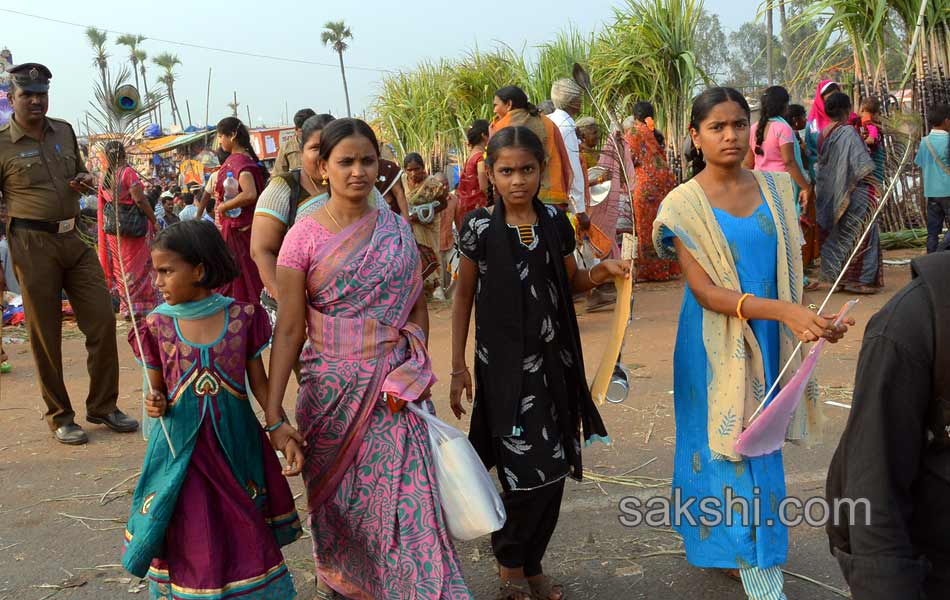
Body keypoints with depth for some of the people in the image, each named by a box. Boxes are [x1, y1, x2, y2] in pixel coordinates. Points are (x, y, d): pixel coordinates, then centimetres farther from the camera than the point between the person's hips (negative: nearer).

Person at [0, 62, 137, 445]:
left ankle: (103, 406, 18)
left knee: (103, 319, 3)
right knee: (45, 334, 2)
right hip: (33, 244, -5)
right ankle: (60, 417, 16)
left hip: (75, 238, 5)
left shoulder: (64, 132, 11)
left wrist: (86, 181, 2)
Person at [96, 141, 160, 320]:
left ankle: (126, 306, 15)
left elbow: (102, 205, 12)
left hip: (112, 227, 6)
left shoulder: (104, 177, 6)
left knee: (120, 267, 12)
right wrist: (154, 221, -9)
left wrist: (107, 225, 21)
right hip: (133, 224, -6)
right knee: (137, 265, 3)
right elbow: (140, 200, -17)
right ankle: (140, 307, 4)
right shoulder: (128, 172, -12)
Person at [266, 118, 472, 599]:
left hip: (394, 388, 1)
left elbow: (417, 307, 10)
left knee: (407, 501, -4)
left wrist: (414, 369, -4)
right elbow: (289, 329, -9)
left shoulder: (397, 230, 2)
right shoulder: (304, 236, -7)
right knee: (335, 502, 15)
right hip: (332, 388, -1)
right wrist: (273, 414, -12)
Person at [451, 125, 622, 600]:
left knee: (554, 469, 8)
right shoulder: (480, 227, -7)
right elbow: (464, 296, 0)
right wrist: (458, 368, -2)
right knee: (526, 470, -6)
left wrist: (602, 272, -7)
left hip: (553, 360, 4)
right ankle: (509, 562, 20)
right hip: (504, 363, -4)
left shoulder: (555, 222, 2)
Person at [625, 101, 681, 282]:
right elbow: (662, 156, 16)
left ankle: (649, 270, -1)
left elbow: (631, 159, -7)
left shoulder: (634, 133, -1)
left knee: (647, 226, -2)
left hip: (646, 182, -6)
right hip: (666, 178, 6)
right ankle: (667, 268, 12)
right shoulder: (656, 134, 17)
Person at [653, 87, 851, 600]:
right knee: (726, 443, 0)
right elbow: (703, 289, -19)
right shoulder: (684, 205, -11)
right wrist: (786, 311, -28)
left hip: (768, 342, 5)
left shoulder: (774, 188, 3)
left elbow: (787, 269, 11)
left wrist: (803, 323, 1)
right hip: (716, 344, -4)